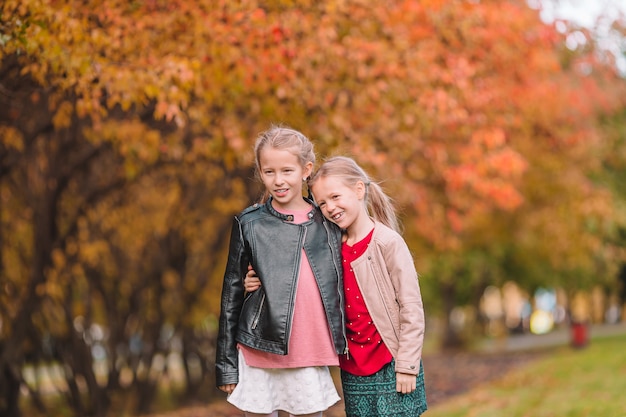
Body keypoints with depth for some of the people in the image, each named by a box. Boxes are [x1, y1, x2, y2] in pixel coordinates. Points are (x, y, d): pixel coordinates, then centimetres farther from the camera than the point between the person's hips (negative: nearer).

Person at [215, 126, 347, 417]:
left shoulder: (328, 222, 5)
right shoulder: (249, 225, 1)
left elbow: (339, 287, 13)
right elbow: (231, 293, 3)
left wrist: (341, 345, 9)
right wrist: (226, 363, 1)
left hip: (312, 359, 1)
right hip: (261, 356, -1)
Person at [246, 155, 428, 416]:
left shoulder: (387, 242, -10)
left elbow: (411, 306, -11)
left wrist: (407, 365, -12)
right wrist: (266, 285, -3)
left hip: (390, 366, -5)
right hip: (353, 370, 6)